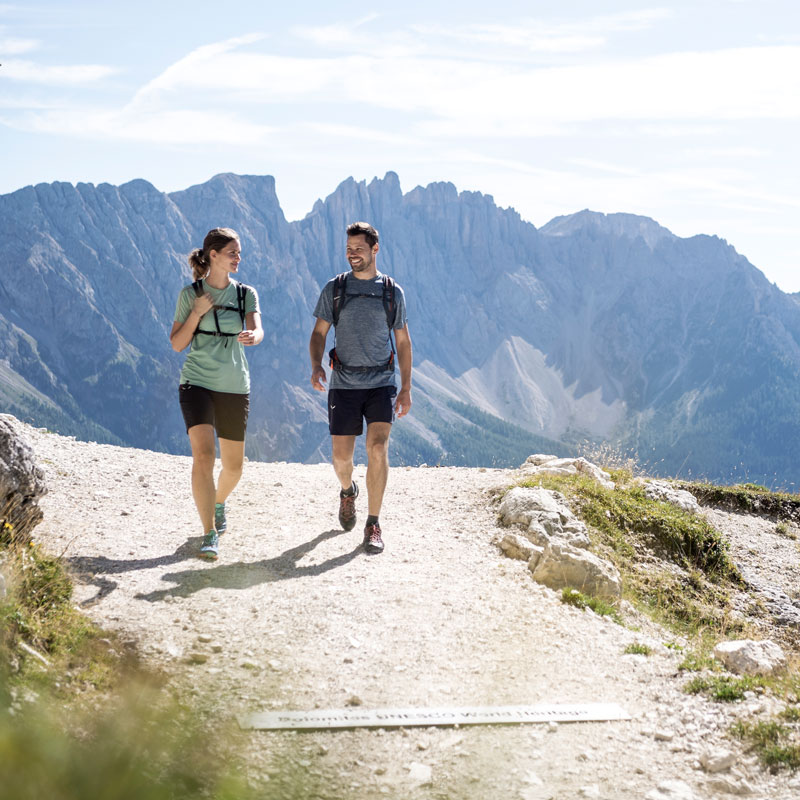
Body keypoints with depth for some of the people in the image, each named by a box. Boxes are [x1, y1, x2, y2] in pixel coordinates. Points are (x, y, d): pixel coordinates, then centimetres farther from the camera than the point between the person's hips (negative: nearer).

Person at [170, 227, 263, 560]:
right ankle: (209, 535, -17)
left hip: (235, 387, 3)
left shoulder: (246, 294, 5)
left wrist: (251, 337, -37)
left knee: (233, 465, 10)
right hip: (197, 383, -2)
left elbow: (257, 330, -13)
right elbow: (177, 344, 3)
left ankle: (219, 502, 44)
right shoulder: (190, 294, 1)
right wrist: (197, 313, -11)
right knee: (203, 456, -20)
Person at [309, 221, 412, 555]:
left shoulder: (393, 292, 5)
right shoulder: (334, 289, 4)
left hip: (381, 383, -1)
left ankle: (373, 525, -9)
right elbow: (319, 333, 7)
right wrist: (316, 367, -12)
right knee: (341, 457, 3)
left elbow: (403, 342, 11)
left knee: (378, 449, -17)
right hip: (344, 385, 1)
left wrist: (406, 389, 6)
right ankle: (347, 491, 39)